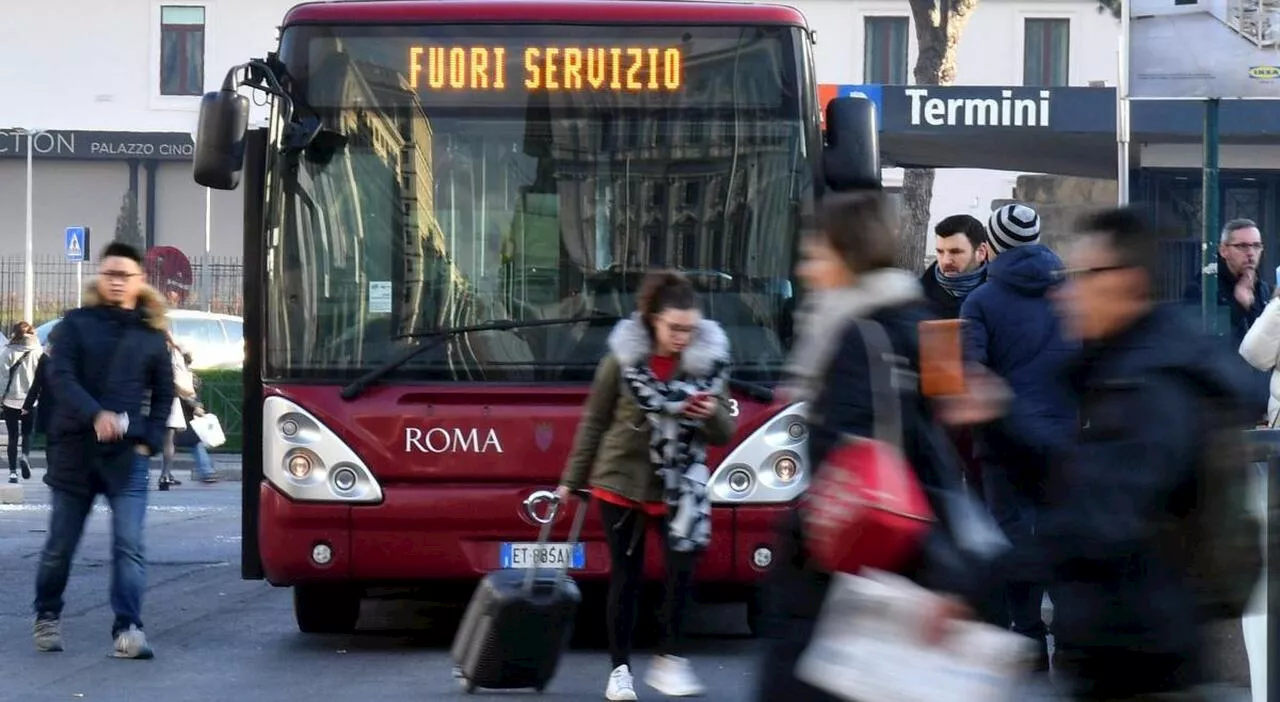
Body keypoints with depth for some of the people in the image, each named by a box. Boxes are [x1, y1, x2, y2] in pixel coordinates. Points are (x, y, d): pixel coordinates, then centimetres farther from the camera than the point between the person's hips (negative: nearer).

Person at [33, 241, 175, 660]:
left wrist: (149, 441, 1)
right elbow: (62, 378, -9)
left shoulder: (151, 335, 9)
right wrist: (96, 415, -25)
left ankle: (128, 629, -14)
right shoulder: (76, 324, 3)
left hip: (128, 455, 0)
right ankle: (47, 618, 28)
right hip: (74, 450, 0)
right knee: (60, 544, 9)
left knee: (128, 544, -11)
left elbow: (163, 394, 14)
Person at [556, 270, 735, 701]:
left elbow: (724, 436, 2)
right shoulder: (623, 358, -9)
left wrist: (713, 416, -21)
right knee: (626, 576, 4)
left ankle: (669, 660, -3)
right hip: (621, 481, -1)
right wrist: (572, 480, 3)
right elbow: (594, 421, 1)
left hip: (678, 485, 1)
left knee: (683, 565, -16)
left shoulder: (710, 361, -5)